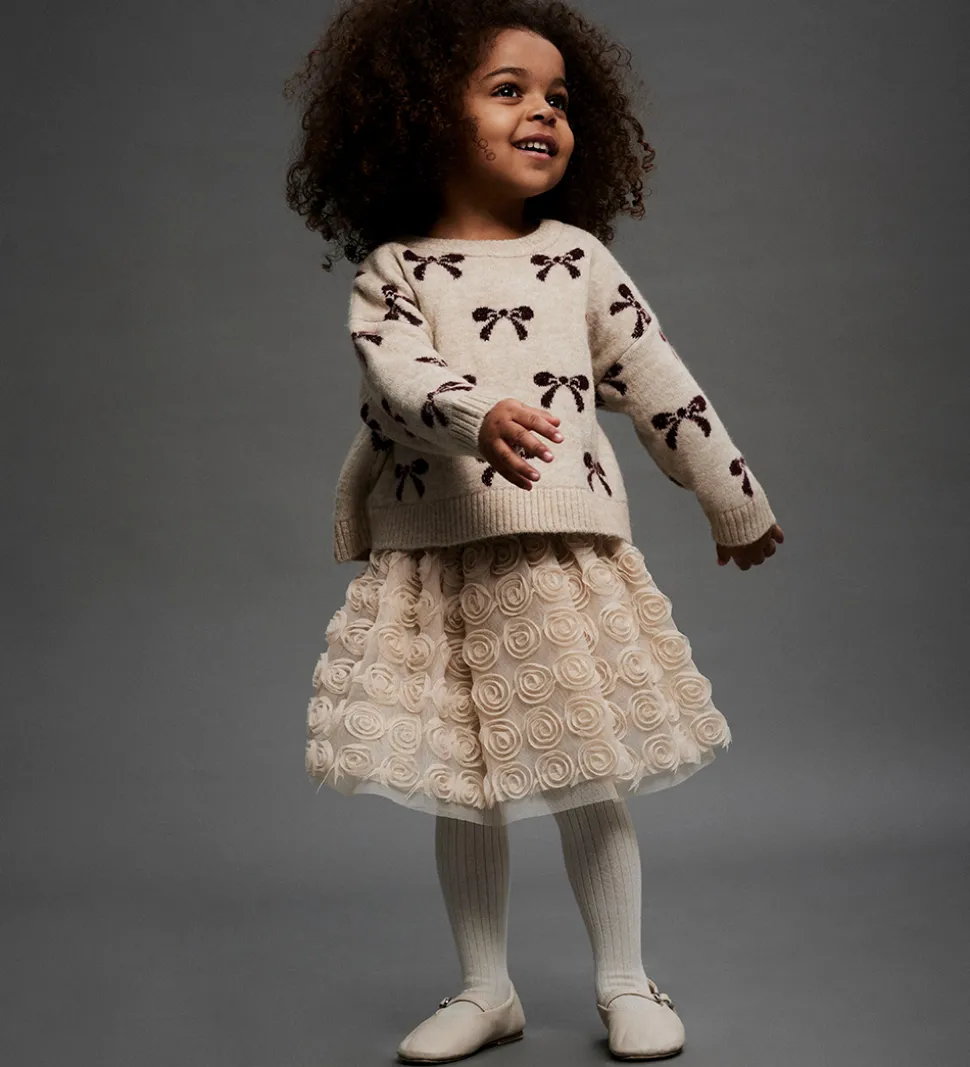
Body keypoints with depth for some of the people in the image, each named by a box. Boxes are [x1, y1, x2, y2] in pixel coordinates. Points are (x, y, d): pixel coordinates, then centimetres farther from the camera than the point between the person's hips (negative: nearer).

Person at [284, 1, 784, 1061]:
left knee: (592, 781, 5)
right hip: (432, 560, 0)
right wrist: (479, 419, -34)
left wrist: (735, 501, 16)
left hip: (566, 550, 0)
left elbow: (658, 384, 11)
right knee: (459, 789, 7)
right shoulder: (391, 272, 4)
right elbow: (399, 377, -14)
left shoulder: (577, 256, 9)